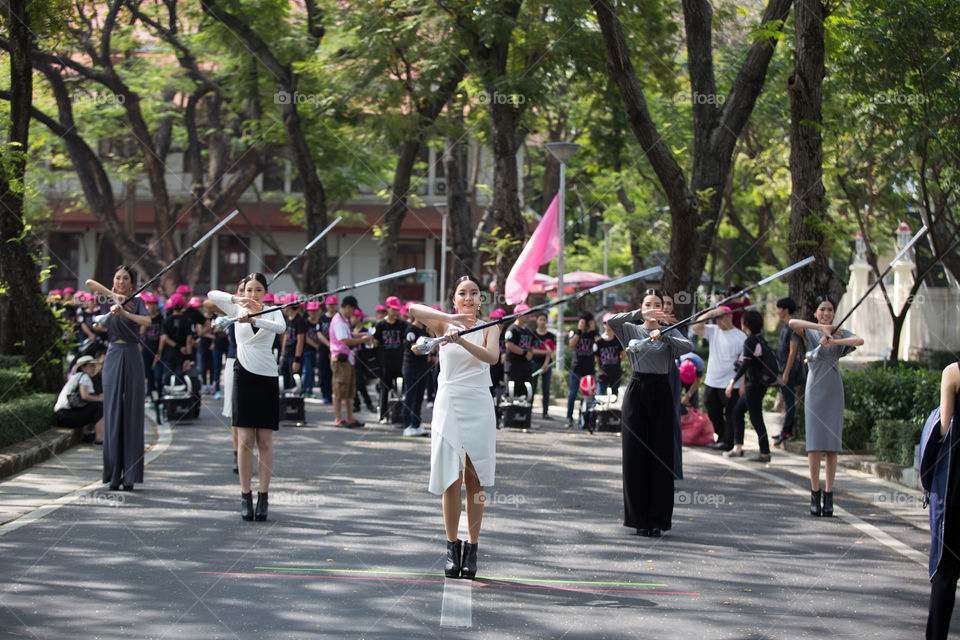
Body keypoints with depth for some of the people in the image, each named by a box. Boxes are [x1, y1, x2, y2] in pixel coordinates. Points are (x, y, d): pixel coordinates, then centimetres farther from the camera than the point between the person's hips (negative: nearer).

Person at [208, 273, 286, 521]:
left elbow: (281, 327, -18)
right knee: (245, 440, -2)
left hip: (267, 376, 0)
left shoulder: (271, 312, 4)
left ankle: (263, 496, 4)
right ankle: (245, 496, 2)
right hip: (244, 375, 1)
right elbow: (212, 295, -4)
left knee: (265, 441, 0)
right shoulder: (238, 309, 8)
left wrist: (252, 319, -32)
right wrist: (237, 299, -19)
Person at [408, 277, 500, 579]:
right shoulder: (444, 325, 7)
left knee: (475, 481, 1)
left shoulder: (489, 328, 6)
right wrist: (450, 318, -20)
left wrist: (461, 339, -27)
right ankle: (452, 548, 4)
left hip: (479, 407, 0)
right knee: (451, 479, -3)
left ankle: (472, 549, 6)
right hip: (449, 404, 0)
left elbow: (492, 356, -14)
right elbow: (413, 309, -10)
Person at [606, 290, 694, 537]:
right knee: (635, 456, 0)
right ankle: (639, 519, 7)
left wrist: (663, 335, -24)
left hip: (660, 393, 0)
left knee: (661, 456, -2)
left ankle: (658, 520, 3)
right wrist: (640, 314, -22)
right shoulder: (631, 330, 8)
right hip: (637, 390, 0)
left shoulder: (670, 333, 9)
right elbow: (611, 321, -12)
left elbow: (688, 346, -11)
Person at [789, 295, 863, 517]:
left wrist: (833, 341, -24)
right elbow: (792, 323, -16)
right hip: (815, 390, -1)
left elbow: (860, 340, -12)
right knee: (814, 443, -5)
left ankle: (829, 494, 3)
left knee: (832, 444, 0)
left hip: (834, 391, 1)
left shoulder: (841, 334, 9)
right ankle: (815, 493, 1)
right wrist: (821, 327, -20)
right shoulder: (809, 332, 6)